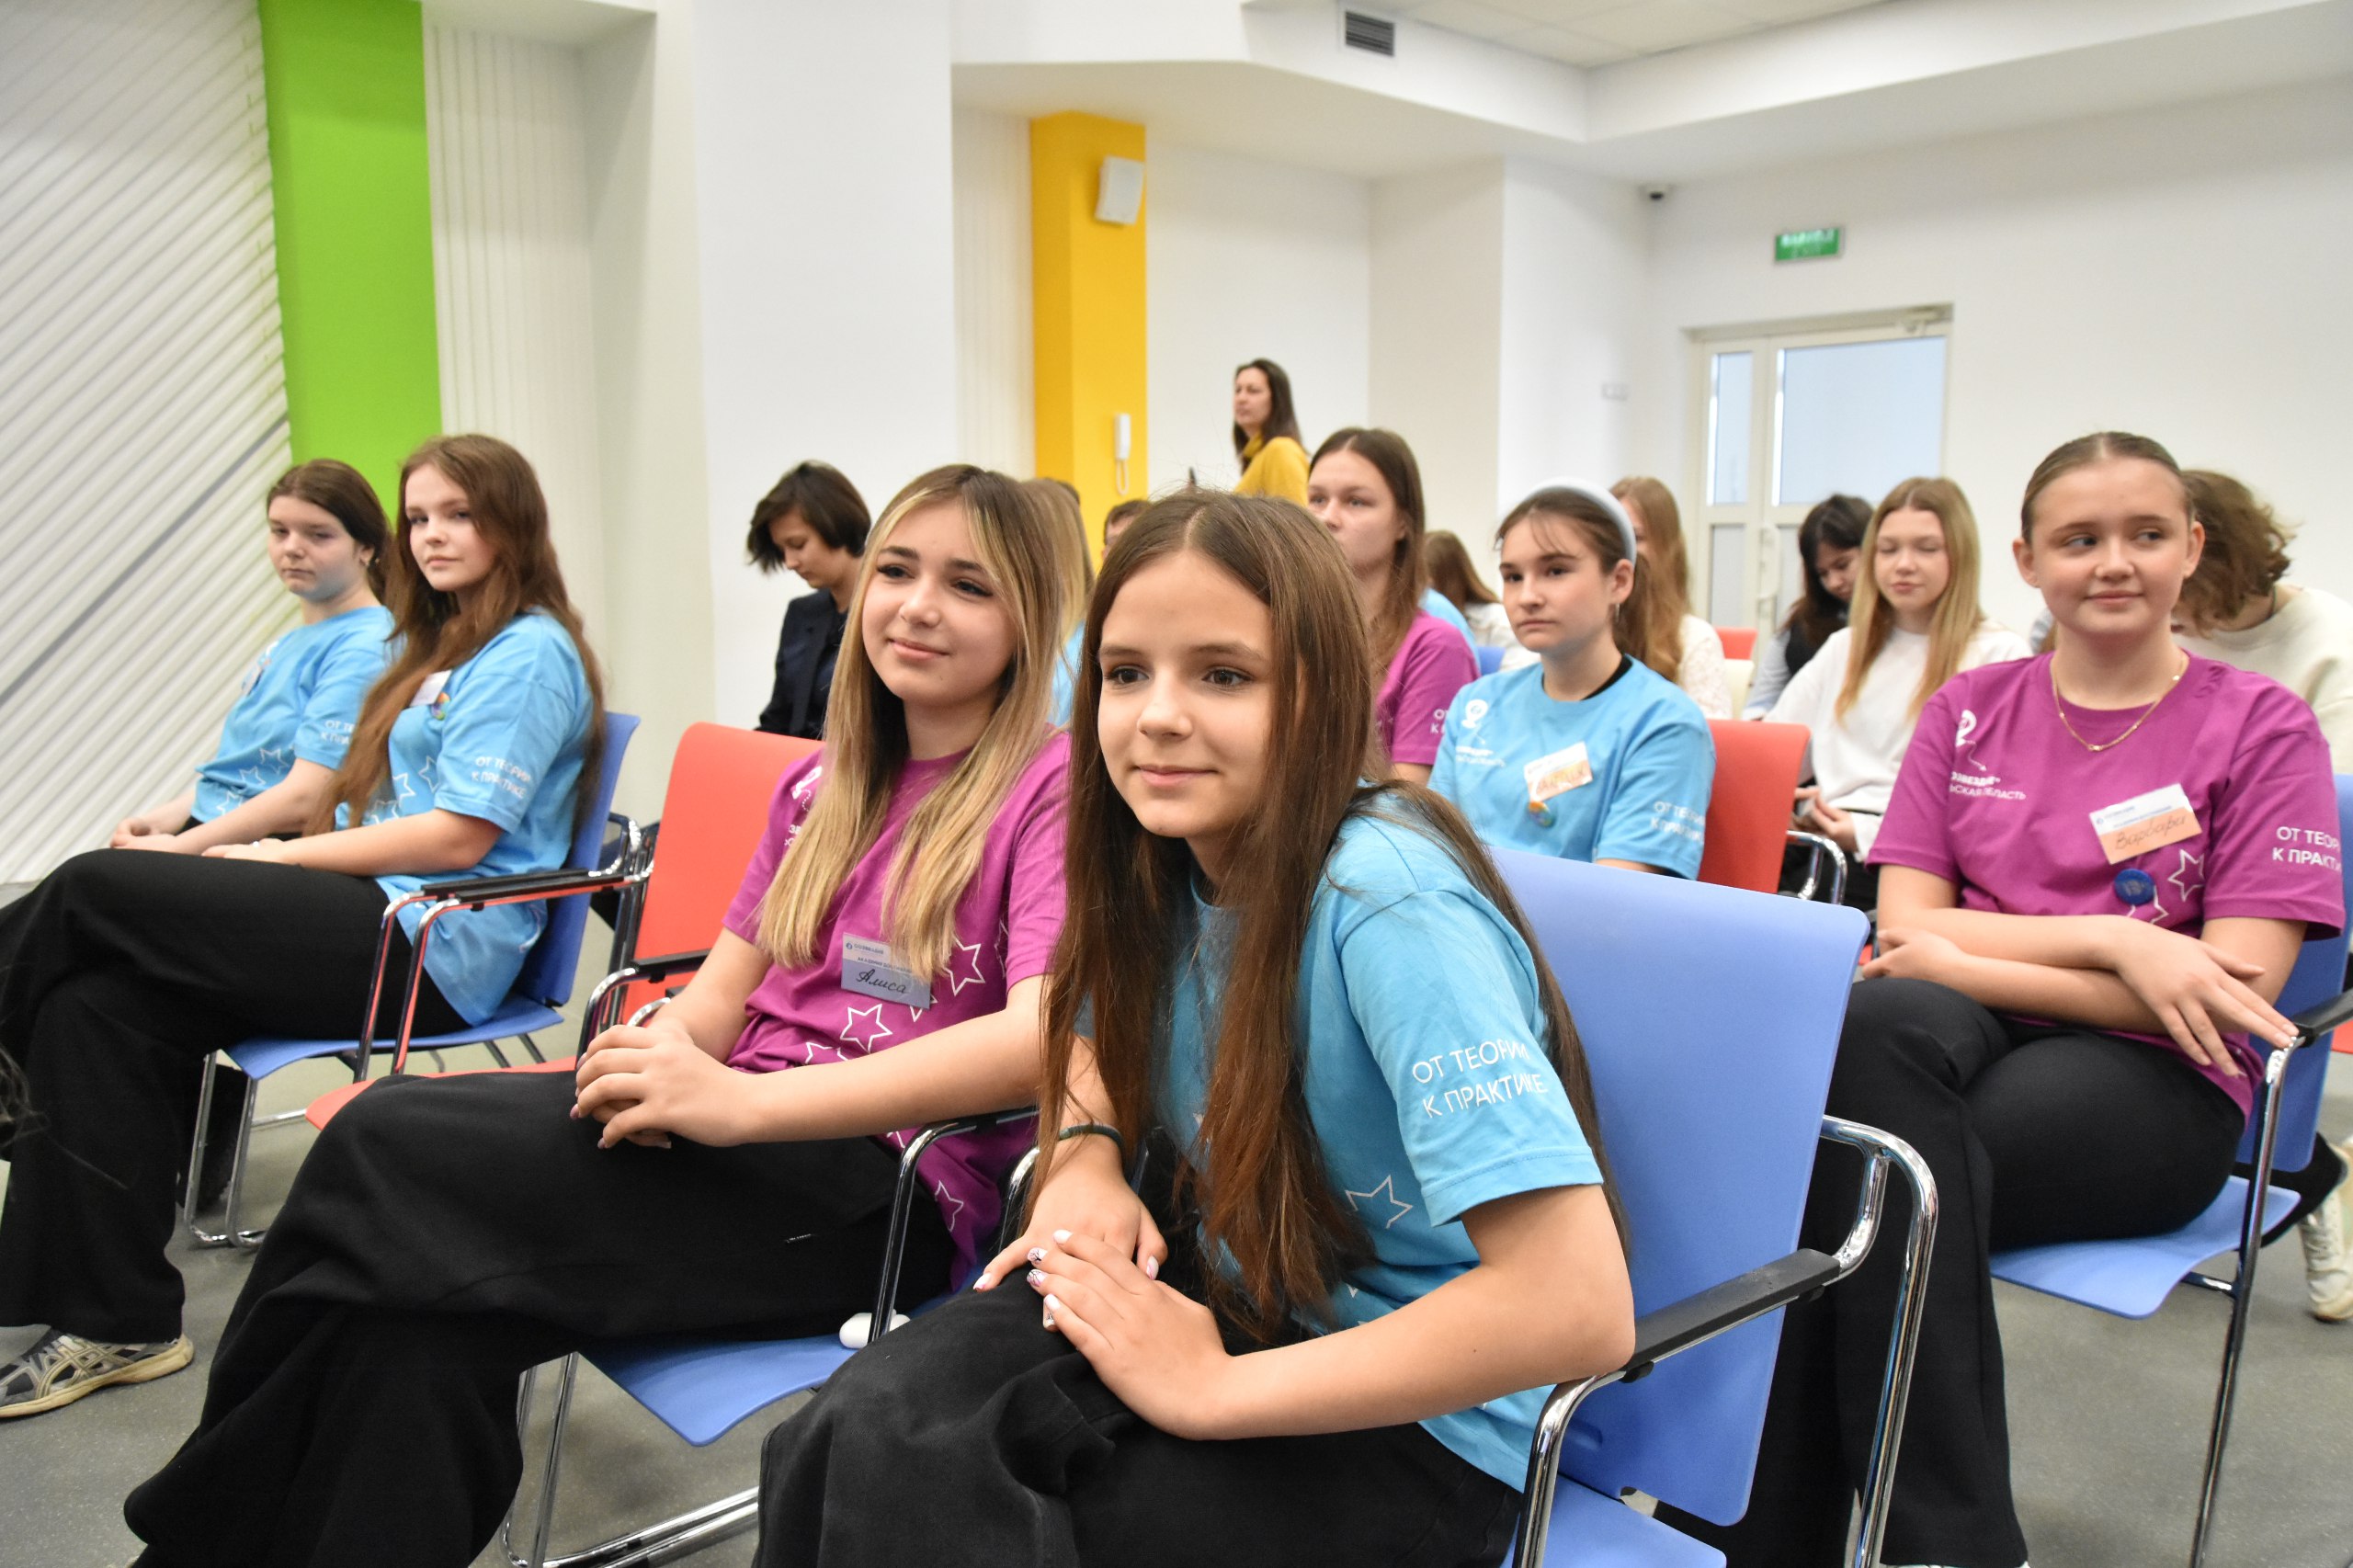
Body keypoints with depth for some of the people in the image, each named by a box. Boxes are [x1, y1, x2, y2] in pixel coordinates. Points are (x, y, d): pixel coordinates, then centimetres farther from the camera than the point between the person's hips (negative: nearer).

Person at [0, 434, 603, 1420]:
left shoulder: (531, 653, -7)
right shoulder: (446, 649, 23)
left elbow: (460, 835, -15)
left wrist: (282, 856, -9)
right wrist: (280, 862, 4)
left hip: (434, 951, -9)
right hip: (378, 923, 9)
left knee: (89, 889, -11)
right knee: (95, 1002, -10)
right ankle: (117, 1323, -5)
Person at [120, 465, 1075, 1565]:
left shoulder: (1052, 787, -6)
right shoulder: (820, 786, 16)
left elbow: (1041, 1041, -21)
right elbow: (722, 992, 14)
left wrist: (738, 1101, -25)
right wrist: (659, 1054, -12)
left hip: (893, 1193, -6)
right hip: (754, 1139, 6)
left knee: (389, 1143, -18)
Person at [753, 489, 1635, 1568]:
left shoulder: (1384, 900, -27)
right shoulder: (1163, 861, -4)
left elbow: (1580, 1306, -32)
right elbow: (1100, 1035, 19)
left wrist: (1212, 1388, -23)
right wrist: (1085, 1155, -5)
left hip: (1403, 1415, -5)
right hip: (1218, 1291, 6)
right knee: (865, 1428, -21)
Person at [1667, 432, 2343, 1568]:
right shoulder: (1969, 710, 11)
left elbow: (2238, 992, -8)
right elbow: (1903, 927, 2)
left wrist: (1963, 959, -12)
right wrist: (2111, 939, -13)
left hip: (2154, 1081, -2)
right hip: (1961, 1040, 3)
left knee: (1884, 1172, -33)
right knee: (1878, 1021, -35)